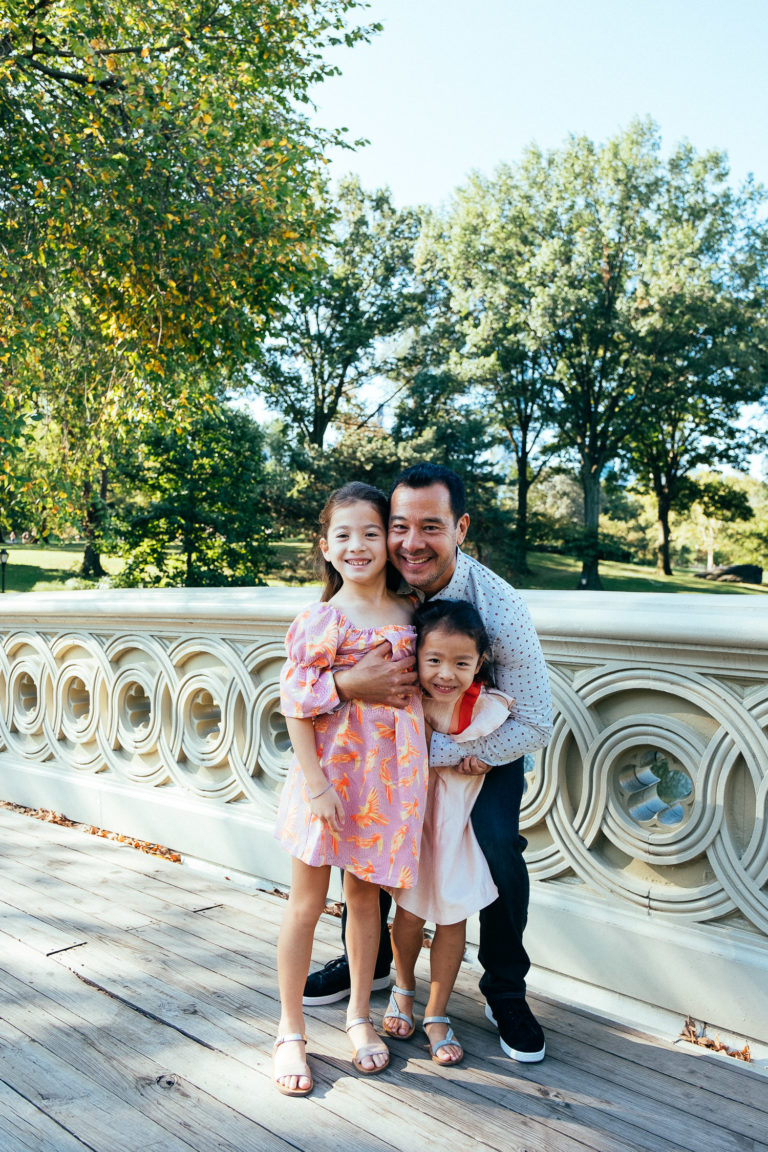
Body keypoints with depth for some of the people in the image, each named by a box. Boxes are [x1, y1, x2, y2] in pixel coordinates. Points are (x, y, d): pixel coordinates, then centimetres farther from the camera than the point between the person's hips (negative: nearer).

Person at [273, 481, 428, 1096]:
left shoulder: (408, 611, 2)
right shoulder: (322, 620, -12)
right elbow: (296, 706, -11)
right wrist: (316, 784, -15)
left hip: (390, 773, 4)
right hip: (331, 770, -3)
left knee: (366, 894, 17)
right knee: (307, 901, 9)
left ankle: (360, 1015, 36)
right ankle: (290, 1031, 26)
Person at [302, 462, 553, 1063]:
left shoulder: (501, 609, -32)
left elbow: (533, 726, -27)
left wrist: (430, 753, -31)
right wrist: (350, 684, -46)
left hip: (484, 745, -3)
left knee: (499, 848, -20)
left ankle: (505, 991, 7)